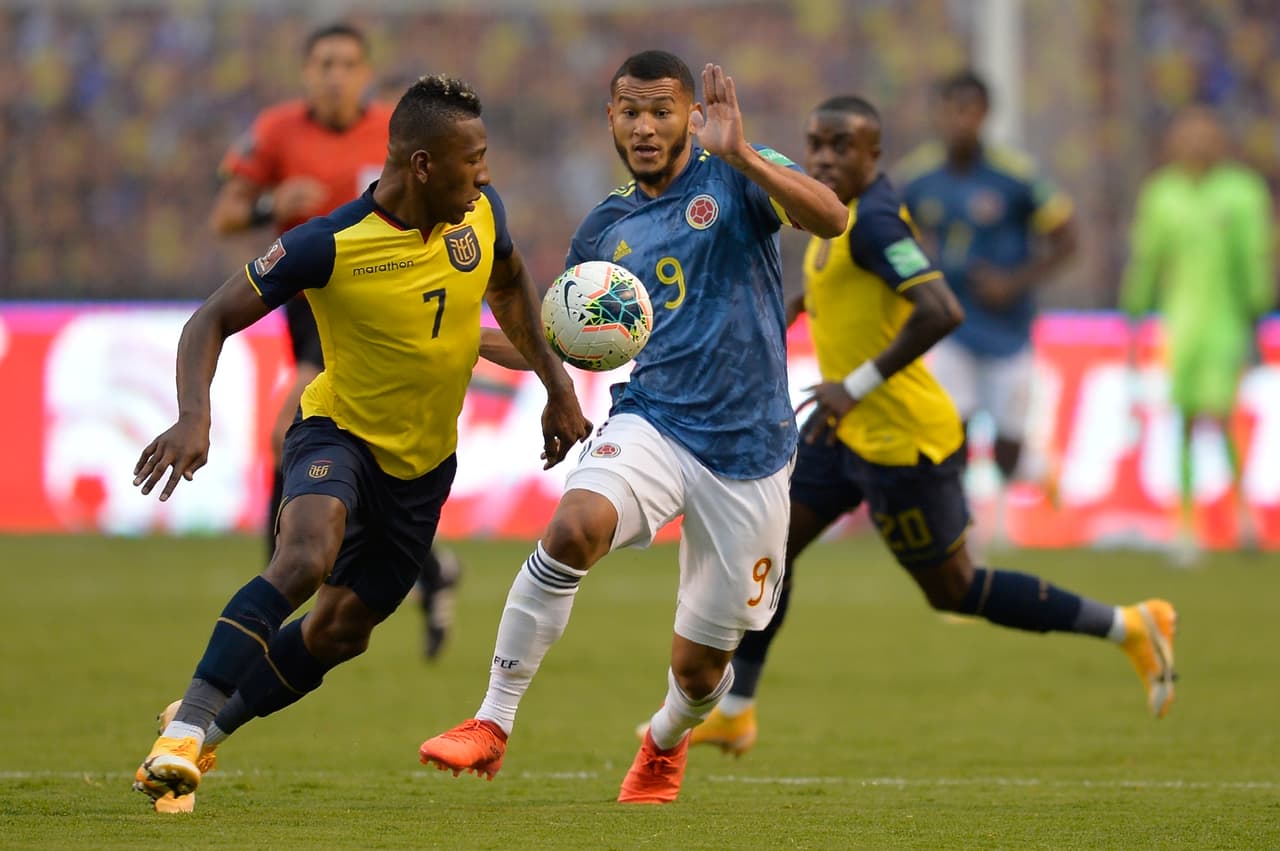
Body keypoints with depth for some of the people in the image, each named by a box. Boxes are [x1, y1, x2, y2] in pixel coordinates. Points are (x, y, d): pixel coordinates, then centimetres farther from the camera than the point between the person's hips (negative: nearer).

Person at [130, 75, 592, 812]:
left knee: (340, 631, 10)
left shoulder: (481, 213, -10)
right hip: (340, 431, -5)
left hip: (423, 462, 5)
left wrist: (557, 384, 11)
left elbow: (508, 284, 15)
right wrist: (194, 417, -35)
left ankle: (211, 726, 32)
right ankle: (187, 728, -32)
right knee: (307, 555, -34)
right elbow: (214, 320, -19)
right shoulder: (330, 246, -25)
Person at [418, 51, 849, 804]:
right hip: (650, 424, 2)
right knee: (572, 528, -32)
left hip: (747, 448, -2)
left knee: (699, 664, 7)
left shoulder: (735, 178, -2)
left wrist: (741, 155, -33)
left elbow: (831, 218, -21)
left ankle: (667, 741, 45)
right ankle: (494, 726, -24)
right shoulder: (604, 229, 11)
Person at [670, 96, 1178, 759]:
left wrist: (857, 386, -28)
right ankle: (732, 713, 18)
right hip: (850, 432, 9)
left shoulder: (872, 221, -23)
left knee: (953, 591, 3)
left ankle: (1130, 628, 14)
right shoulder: (846, 213, 6)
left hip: (901, 442, -9)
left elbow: (942, 311, -33)